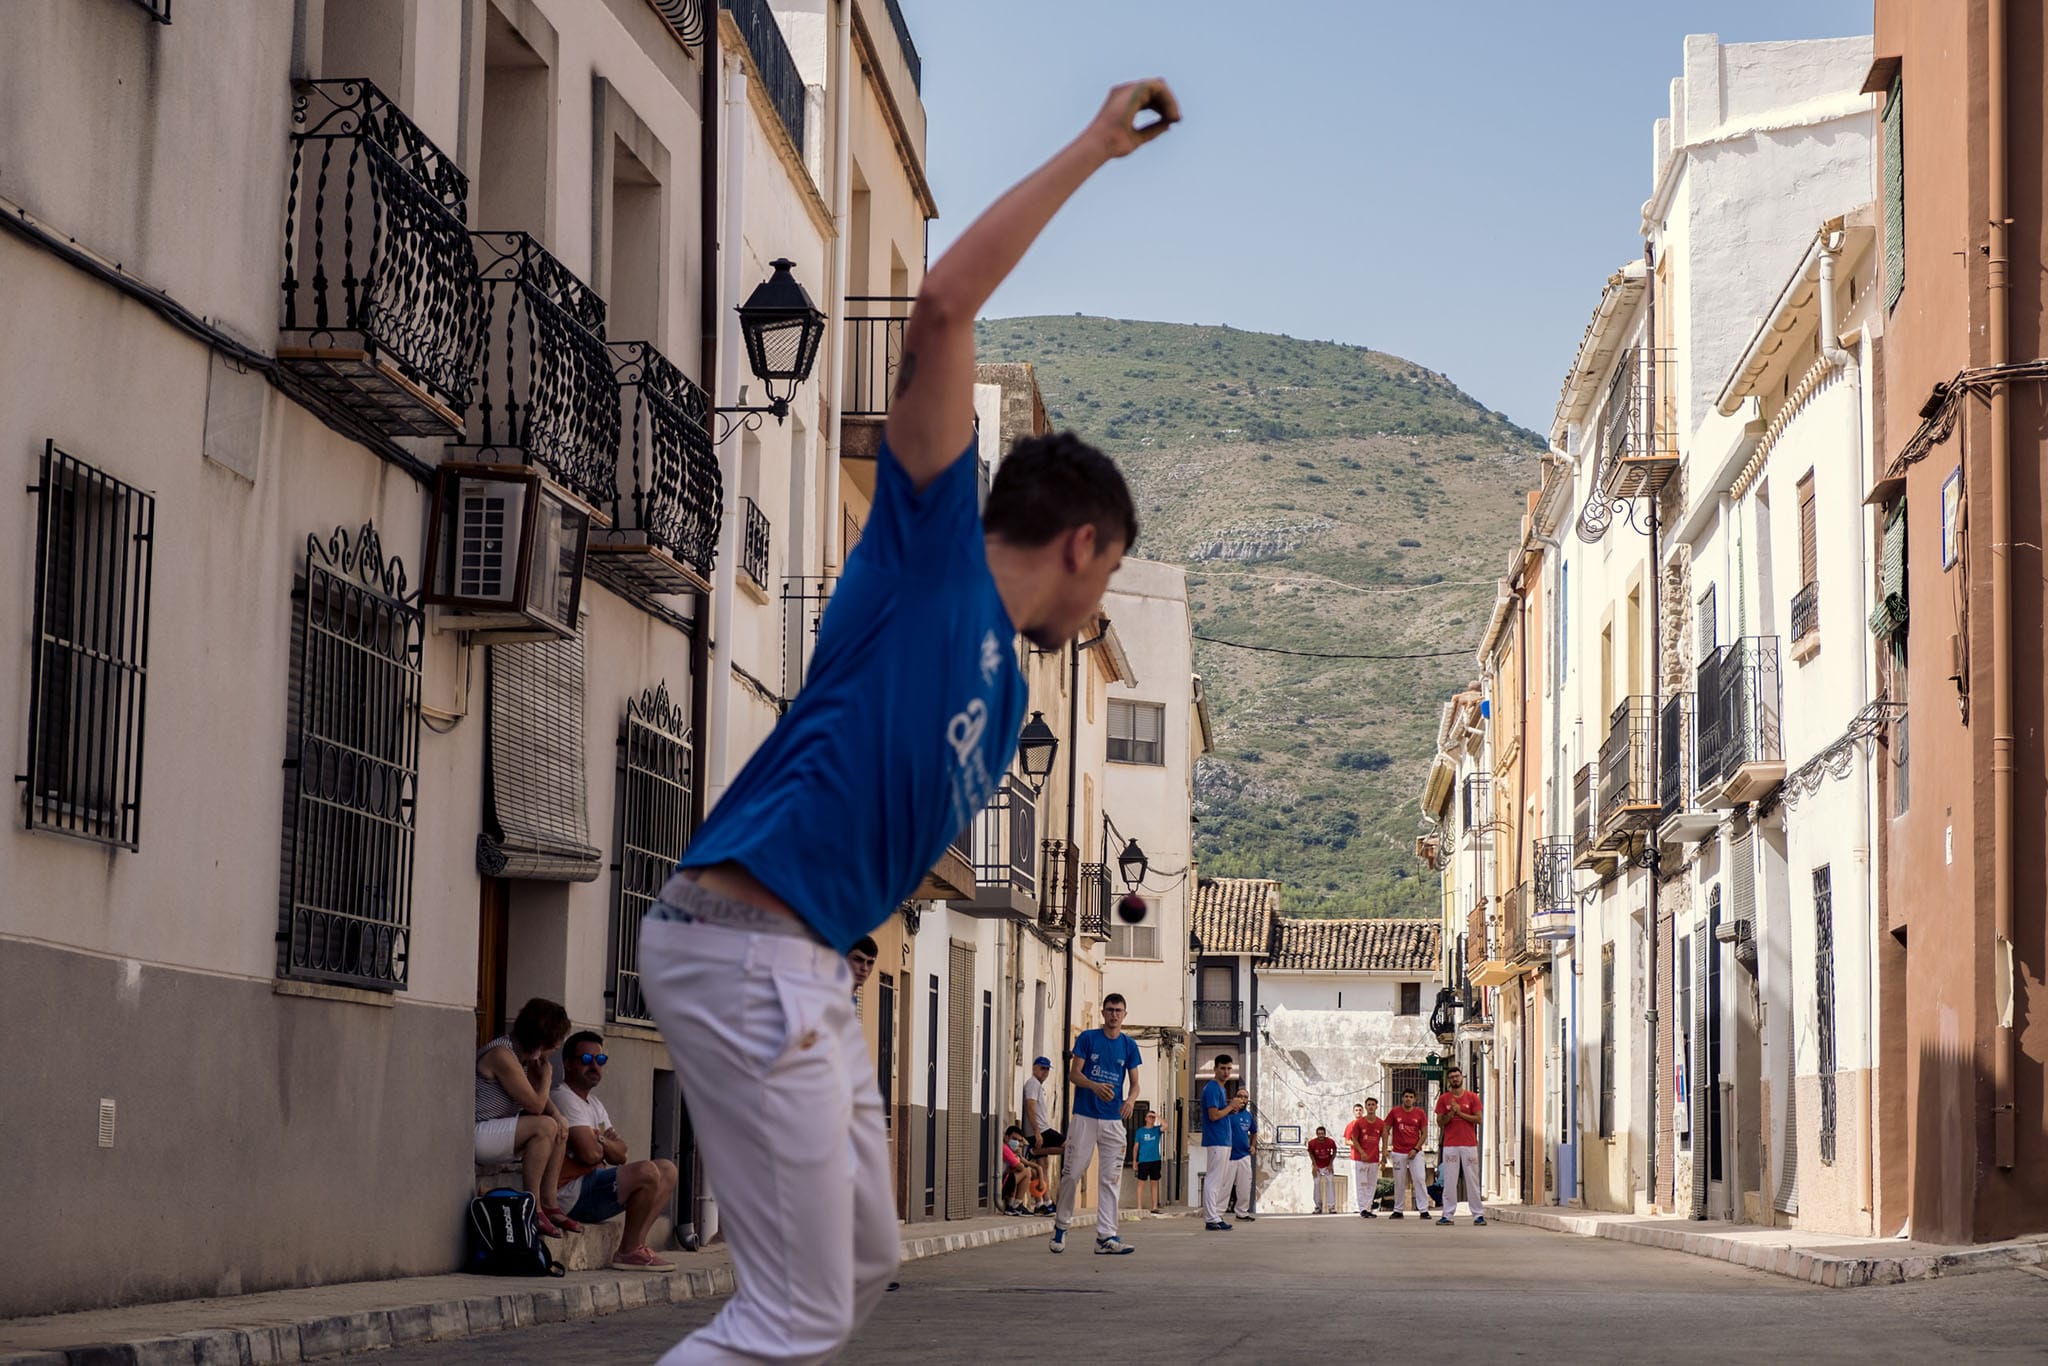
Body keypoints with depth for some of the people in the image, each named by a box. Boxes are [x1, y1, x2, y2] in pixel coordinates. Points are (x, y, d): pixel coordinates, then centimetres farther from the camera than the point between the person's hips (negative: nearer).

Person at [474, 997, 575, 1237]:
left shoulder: (525, 1056, 11)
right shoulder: (502, 1055, -20)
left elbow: (542, 1101, 14)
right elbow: (535, 1105, -18)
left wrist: (557, 1115, -7)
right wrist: (546, 1076, -1)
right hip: (476, 1135, -10)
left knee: (560, 1129, 9)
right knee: (544, 1126, -23)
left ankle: (550, 1203, 4)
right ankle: (533, 1207, -19)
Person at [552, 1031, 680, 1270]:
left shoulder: (595, 1104, 22)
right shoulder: (565, 1099, -10)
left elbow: (620, 1154, 13)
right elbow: (589, 1154, -21)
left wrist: (601, 1141, -8)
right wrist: (605, 1144, 2)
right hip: (573, 1194, -11)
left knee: (667, 1169, 8)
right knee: (646, 1172, -26)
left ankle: (636, 1244, -6)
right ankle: (628, 1252, -15)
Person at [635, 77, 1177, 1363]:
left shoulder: (1005, 694, 26)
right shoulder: (932, 543, 2)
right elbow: (943, 307, -10)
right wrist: (1092, 150, -4)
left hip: (809, 964, 10)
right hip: (743, 940, -10)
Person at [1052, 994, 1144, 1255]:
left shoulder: (1129, 1045, 9)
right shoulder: (1087, 1038, 1)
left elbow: (1135, 1083, 10)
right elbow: (1074, 1073, -3)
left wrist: (1130, 1100, -12)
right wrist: (1095, 1086, -23)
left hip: (1114, 1119, 3)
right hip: (1084, 1116, -3)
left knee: (1110, 1179, -1)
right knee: (1072, 1172, -2)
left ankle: (1106, 1236, -2)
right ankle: (1061, 1225, 17)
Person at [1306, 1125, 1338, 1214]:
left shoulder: (1331, 1142, -20)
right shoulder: (1312, 1143, -20)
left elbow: (1334, 1152, -2)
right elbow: (1311, 1154, -2)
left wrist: (1330, 1164, -6)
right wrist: (1314, 1166, -7)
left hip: (1328, 1166, -1)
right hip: (1317, 1166, 1)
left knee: (1330, 1183, -11)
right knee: (1317, 1185, 1)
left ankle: (1331, 1207, -9)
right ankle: (1318, 1207, 13)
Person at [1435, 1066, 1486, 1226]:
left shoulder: (1472, 1097, 5)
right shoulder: (1443, 1099, 8)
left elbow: (1478, 1119, -2)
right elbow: (1440, 1122, 4)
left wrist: (1460, 1112, -8)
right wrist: (1451, 1113, -12)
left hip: (1469, 1144, -1)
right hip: (1450, 1145, 1)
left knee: (1472, 1180, -1)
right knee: (1449, 1181, -1)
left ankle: (1478, 1214, 0)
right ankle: (1447, 1214, 1)